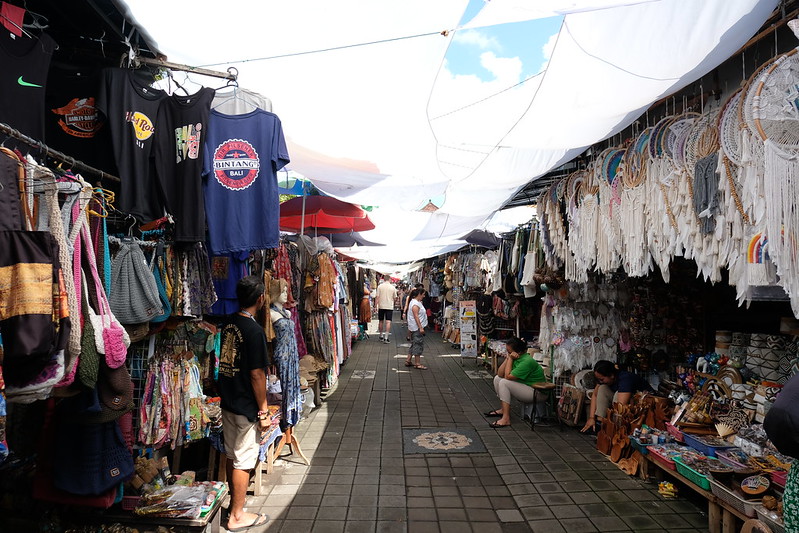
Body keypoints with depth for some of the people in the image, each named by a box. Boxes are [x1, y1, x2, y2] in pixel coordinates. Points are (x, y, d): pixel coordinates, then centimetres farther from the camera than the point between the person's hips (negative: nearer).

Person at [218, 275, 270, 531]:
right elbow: (257, 374, -20)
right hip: (246, 407, -8)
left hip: (227, 402, 8)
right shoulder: (254, 330, -22)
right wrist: (263, 411, -12)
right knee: (243, 462, 5)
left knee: (232, 455, 20)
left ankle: (235, 502, 36)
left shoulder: (229, 324, 3)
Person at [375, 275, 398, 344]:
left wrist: (377, 306, -1)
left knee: (381, 321, 14)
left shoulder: (380, 286, -3)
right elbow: (395, 298, 5)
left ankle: (381, 336, 23)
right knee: (388, 322, -4)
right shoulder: (393, 287, -2)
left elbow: (377, 297, -6)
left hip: (381, 306, 1)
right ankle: (386, 337, -11)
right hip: (390, 307, -1)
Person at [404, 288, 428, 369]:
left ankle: (408, 361, 22)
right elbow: (416, 316, -22)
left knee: (414, 344, 16)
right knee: (418, 345, -6)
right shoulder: (415, 304, -17)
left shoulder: (417, 302, 16)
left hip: (415, 328, 11)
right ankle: (418, 364, -2)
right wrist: (420, 327, -24)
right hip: (417, 328, -11)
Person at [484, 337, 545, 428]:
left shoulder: (527, 361, -24)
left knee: (504, 382, -23)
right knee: (497, 378, 7)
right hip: (523, 386, 10)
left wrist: (510, 359, -19)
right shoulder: (515, 358, 2)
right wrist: (507, 358, -10)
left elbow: (508, 376, -26)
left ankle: (506, 418, -23)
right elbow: (500, 374, -2)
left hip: (536, 393, -10)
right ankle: (503, 409, 11)